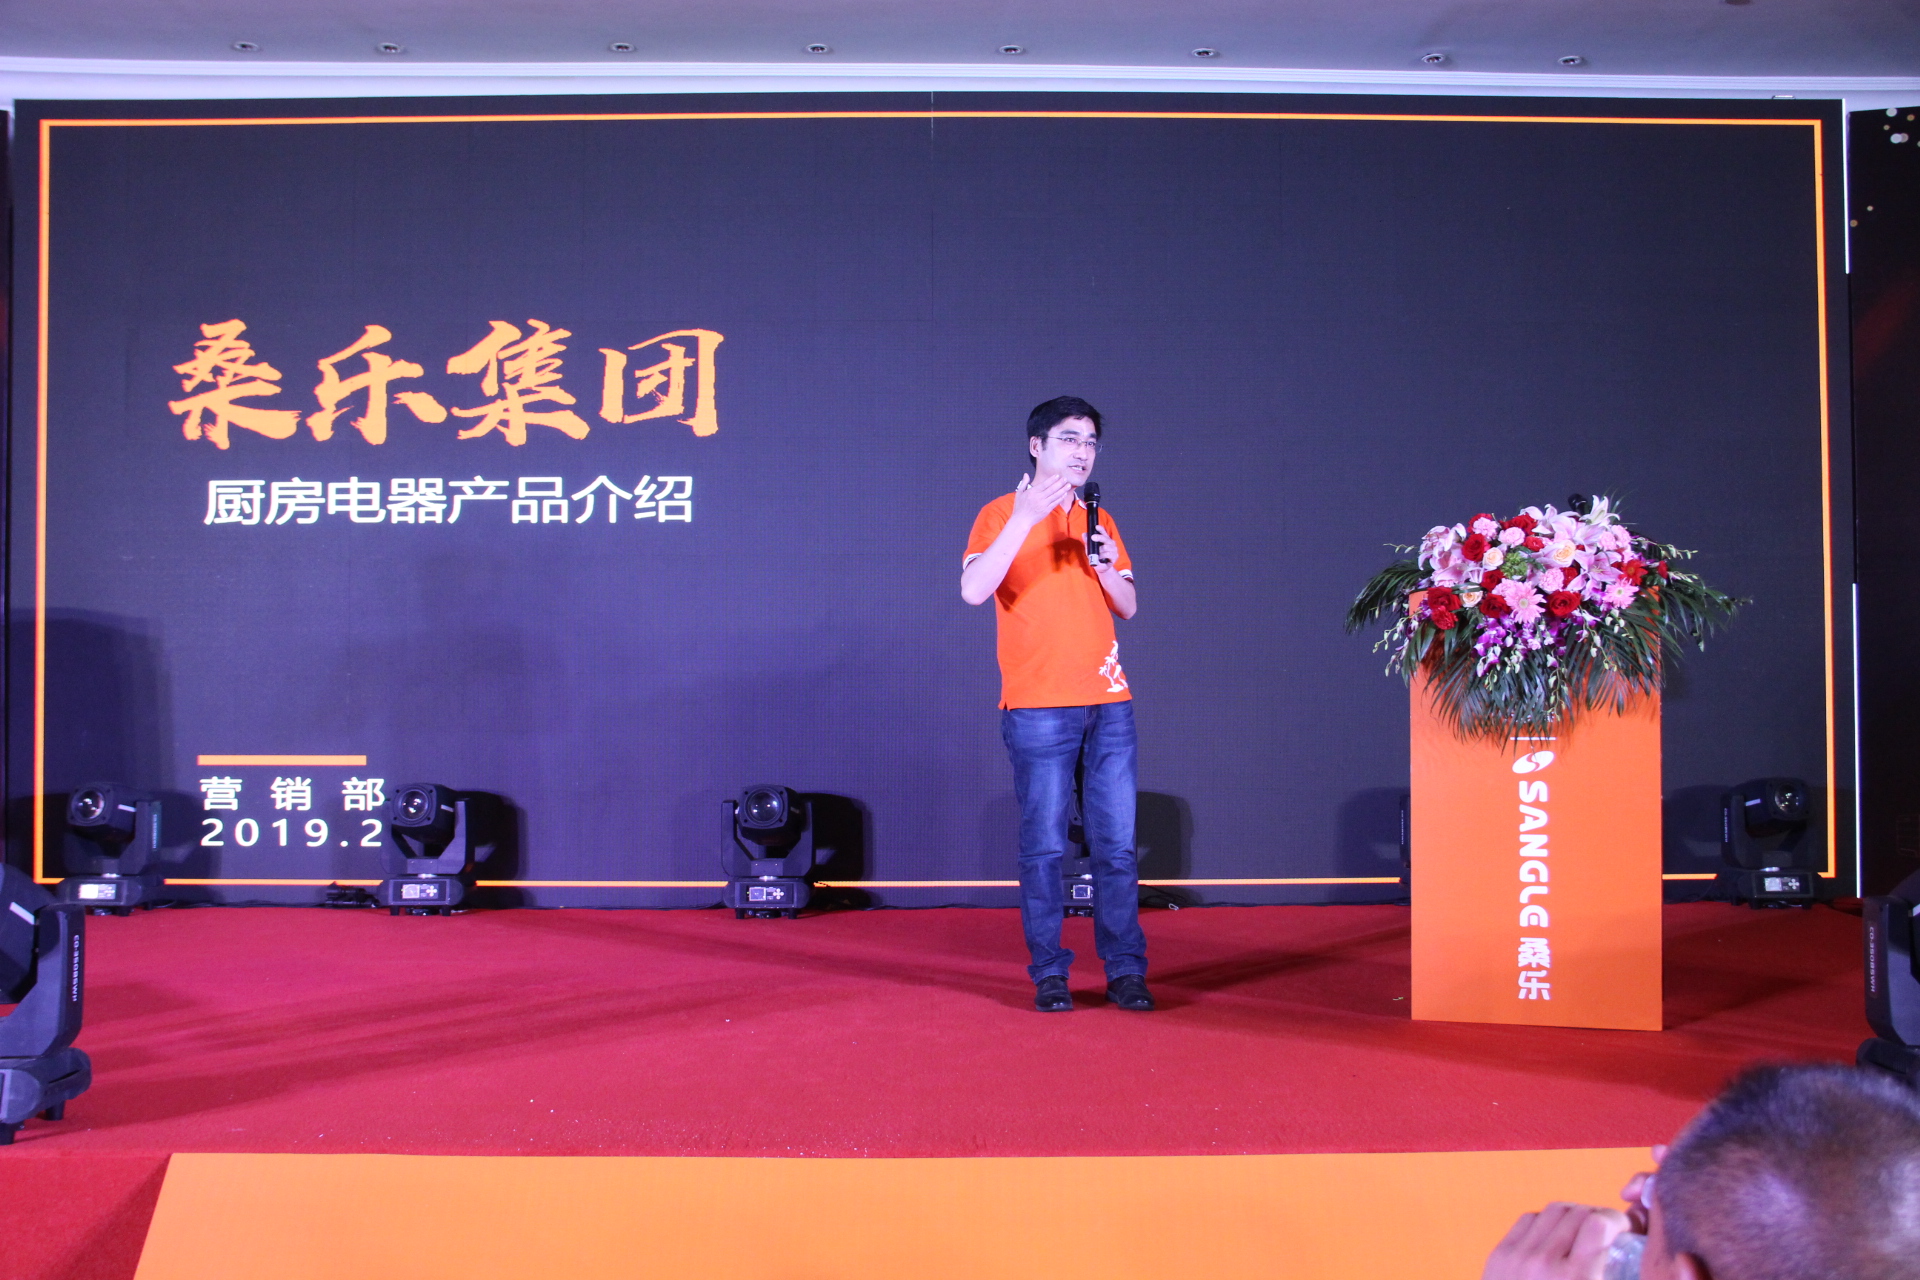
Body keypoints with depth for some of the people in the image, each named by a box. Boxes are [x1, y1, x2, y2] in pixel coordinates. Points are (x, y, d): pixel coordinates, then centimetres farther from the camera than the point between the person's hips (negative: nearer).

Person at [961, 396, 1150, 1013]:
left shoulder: (1099, 520, 18)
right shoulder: (1003, 512, 2)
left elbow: (1128, 607, 16)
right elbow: (974, 591, -15)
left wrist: (1107, 566, -4)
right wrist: (1025, 518, -21)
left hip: (1109, 705, 5)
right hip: (1039, 707, -4)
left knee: (1117, 845, 3)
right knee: (1044, 846, -3)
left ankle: (1125, 971, 9)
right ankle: (1048, 973, 5)